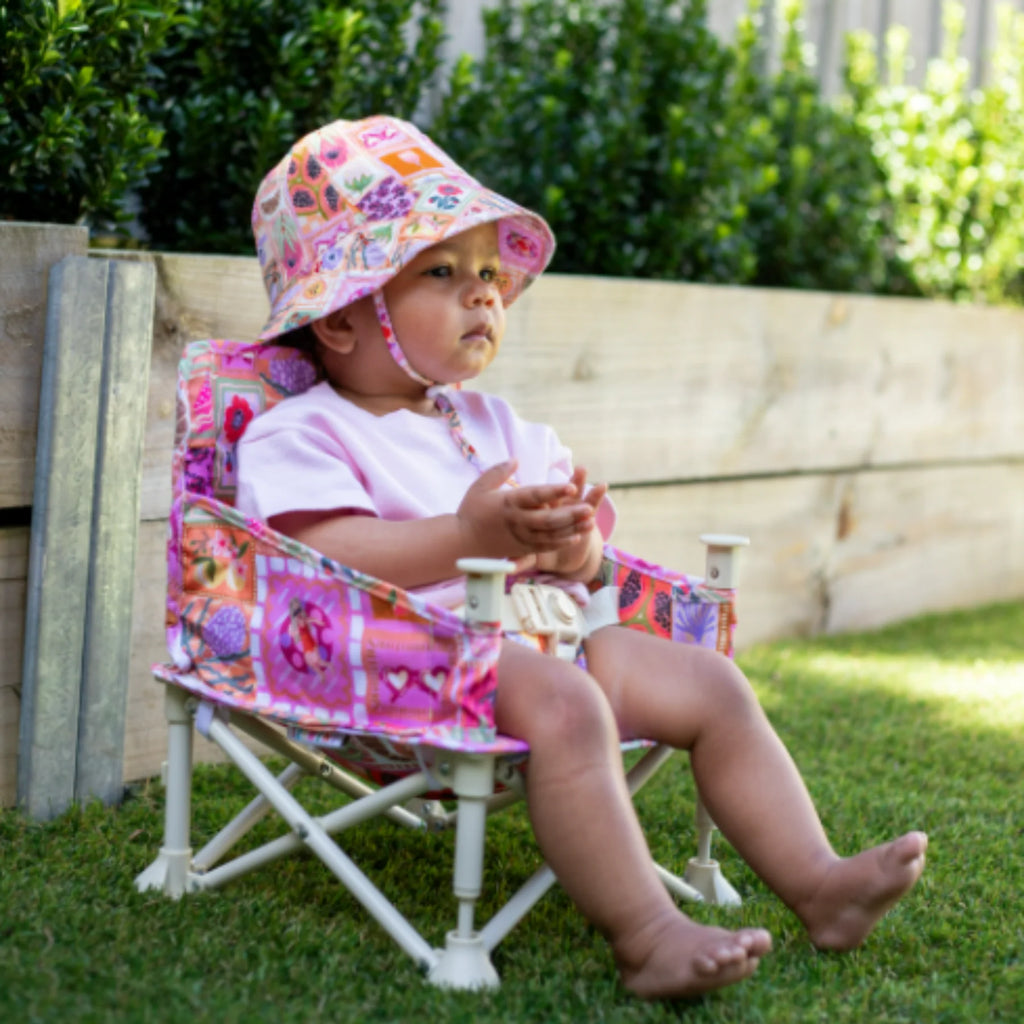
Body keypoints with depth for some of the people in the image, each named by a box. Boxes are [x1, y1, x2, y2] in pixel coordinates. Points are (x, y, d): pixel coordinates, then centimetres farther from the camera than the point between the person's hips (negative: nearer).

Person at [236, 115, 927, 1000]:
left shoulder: (492, 425, 25)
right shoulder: (301, 434, -1)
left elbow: (582, 523, 21)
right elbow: (322, 557, -18)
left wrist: (575, 543, -6)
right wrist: (468, 537, -24)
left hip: (548, 635, 9)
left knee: (710, 684, 0)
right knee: (563, 703, -35)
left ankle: (818, 884, 2)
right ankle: (645, 936, -36)